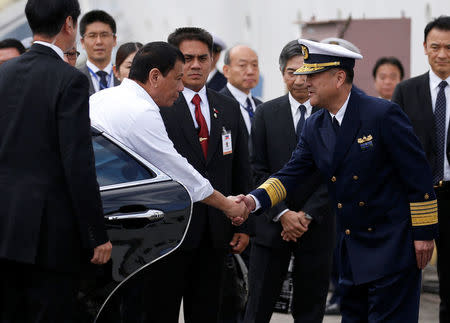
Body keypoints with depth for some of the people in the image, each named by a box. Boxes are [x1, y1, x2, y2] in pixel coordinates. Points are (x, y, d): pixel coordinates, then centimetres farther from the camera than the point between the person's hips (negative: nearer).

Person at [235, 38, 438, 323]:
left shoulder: (383, 115, -15)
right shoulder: (314, 128, 7)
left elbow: (418, 174, -13)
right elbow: (292, 174, 4)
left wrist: (424, 233, -12)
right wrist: (254, 200, -14)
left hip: (393, 244, -7)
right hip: (352, 248, 7)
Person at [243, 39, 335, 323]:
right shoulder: (267, 113, 4)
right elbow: (259, 170, 1)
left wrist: (307, 214, -11)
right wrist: (282, 214, -10)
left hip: (318, 226, 0)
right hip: (272, 225, 1)